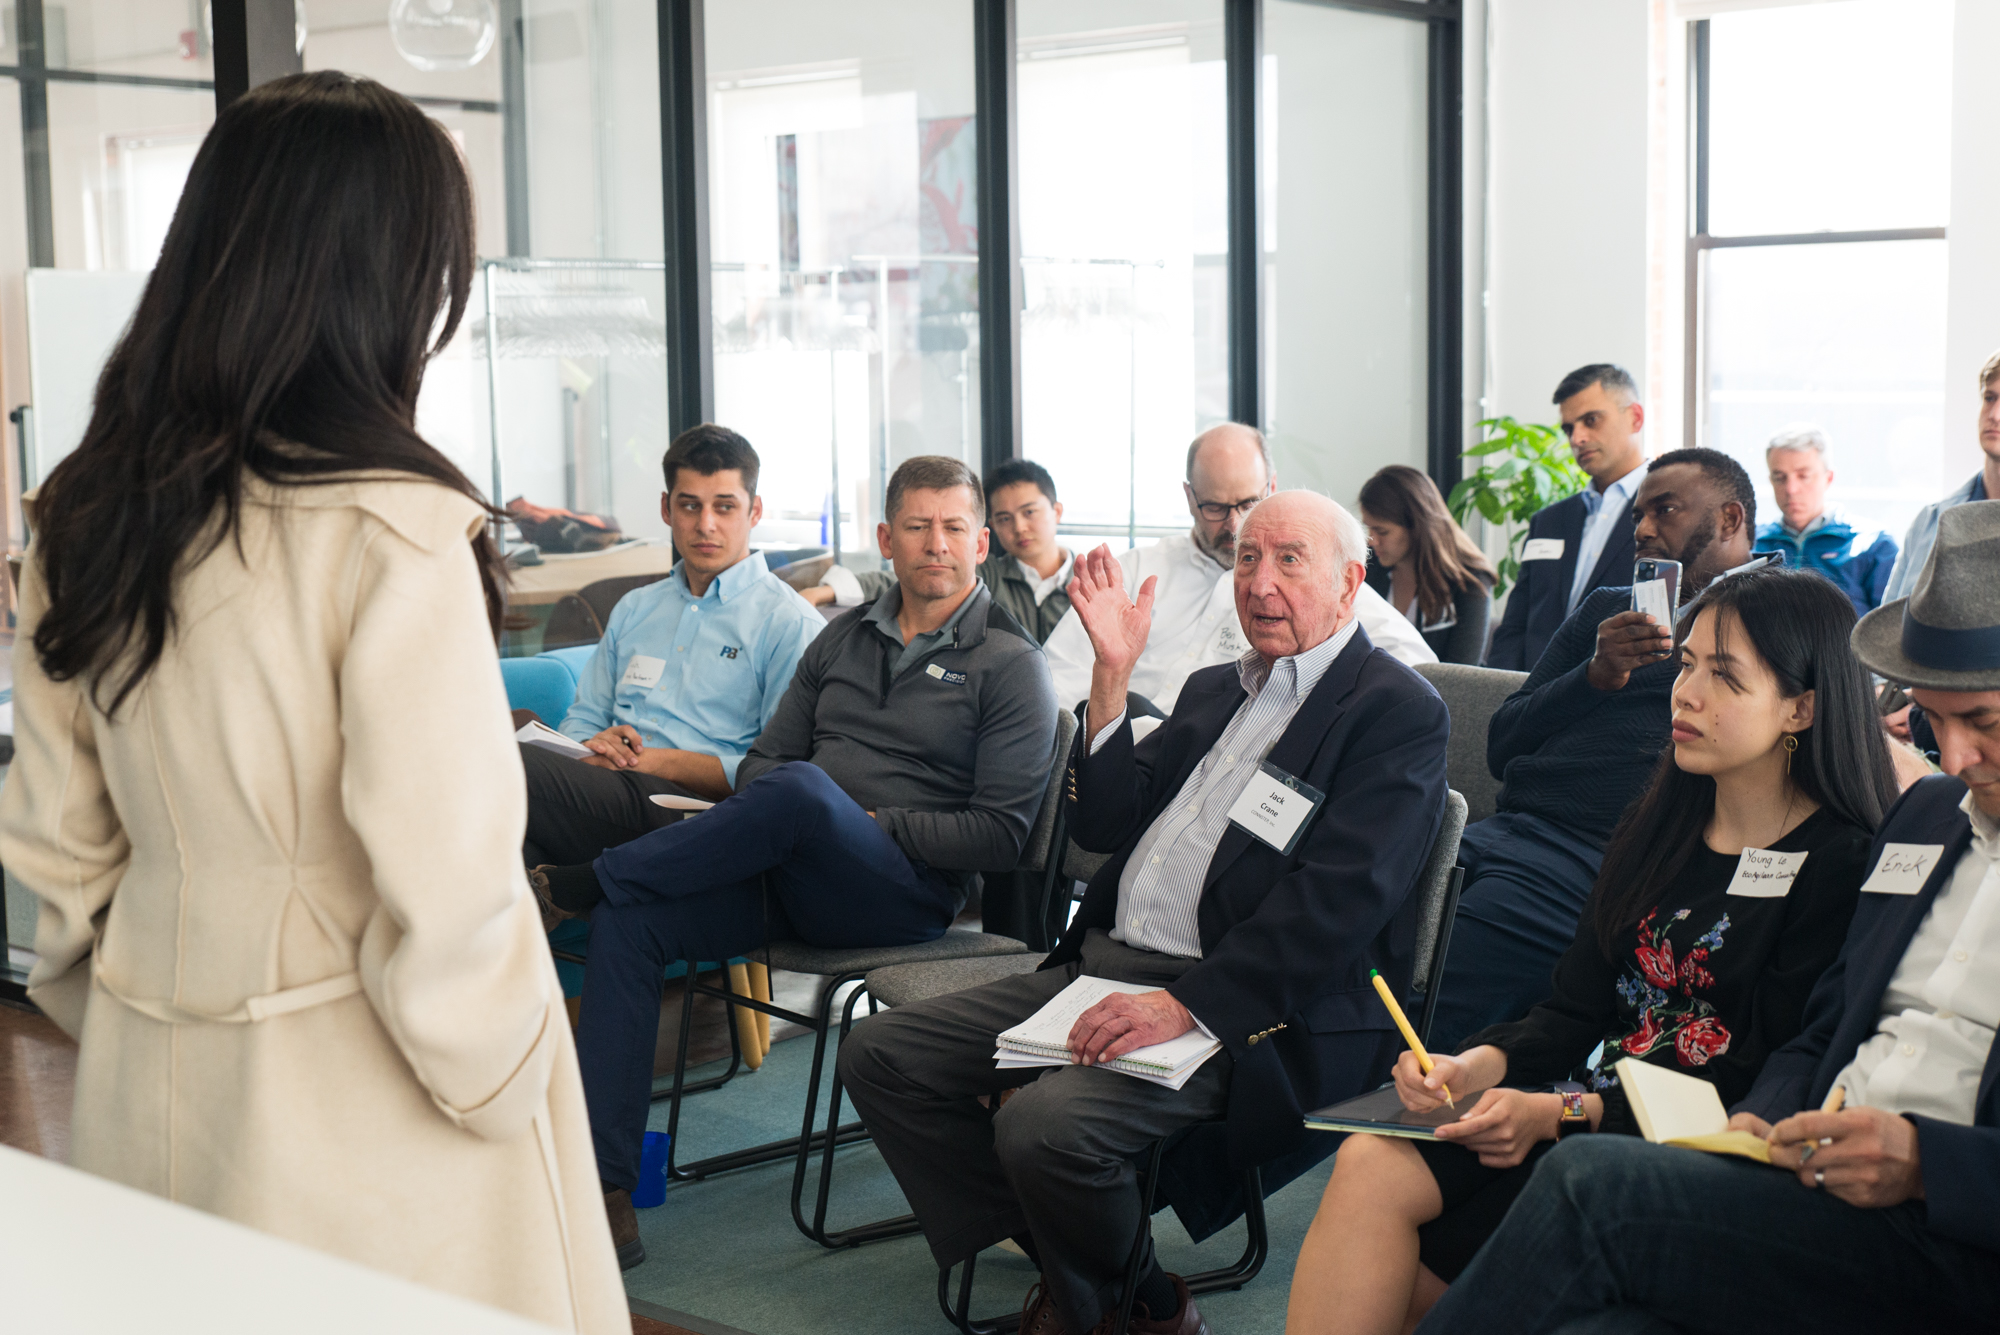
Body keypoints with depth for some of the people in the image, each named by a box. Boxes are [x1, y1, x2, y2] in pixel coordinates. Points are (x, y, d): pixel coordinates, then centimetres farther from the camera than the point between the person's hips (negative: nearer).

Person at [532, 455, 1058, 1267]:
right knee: (629, 920, -21)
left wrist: (872, 823, -11)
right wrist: (759, 828, -3)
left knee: (799, 788, -36)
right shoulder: (844, 639, 21)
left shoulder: (1009, 666, 3)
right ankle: (605, 1194, -23)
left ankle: (568, 887, -19)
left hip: (908, 889, -5)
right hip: (788, 878, 5)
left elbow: (1002, 835, -5)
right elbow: (763, 758, 20)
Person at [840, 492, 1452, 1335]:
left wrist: (1186, 1004, -25)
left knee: (1047, 1123, -31)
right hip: (1103, 969, 9)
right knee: (879, 1053, -2)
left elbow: (1337, 898, -17)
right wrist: (1113, 674, 4)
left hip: (1246, 1011, -8)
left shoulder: (1400, 711, -5)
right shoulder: (1214, 689, 21)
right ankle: (1061, 1267, 5)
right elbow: (1102, 825, 15)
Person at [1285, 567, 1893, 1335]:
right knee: (1368, 1164, -20)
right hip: (1581, 1105, 6)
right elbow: (1574, 1013, 12)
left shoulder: (1842, 867, -9)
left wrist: (1562, 1113, -19)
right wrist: (1476, 1065, -9)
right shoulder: (1659, 830, 14)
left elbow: (1763, 1087, -13)